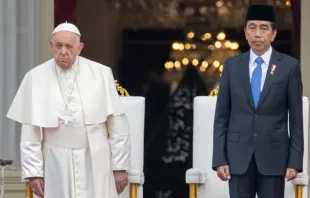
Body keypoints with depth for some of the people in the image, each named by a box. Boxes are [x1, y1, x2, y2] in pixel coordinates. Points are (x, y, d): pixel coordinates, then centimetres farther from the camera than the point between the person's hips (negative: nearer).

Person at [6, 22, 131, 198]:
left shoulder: (100, 74, -4)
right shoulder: (36, 78, -3)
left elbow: (117, 124, 1)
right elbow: (30, 132, 0)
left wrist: (120, 166, 0)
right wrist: (33, 171, -3)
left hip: (94, 163, 0)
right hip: (56, 164, 0)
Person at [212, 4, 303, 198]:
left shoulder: (289, 66, 1)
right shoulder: (232, 66, 6)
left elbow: (296, 118, 1)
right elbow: (222, 117, 6)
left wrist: (295, 161, -5)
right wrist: (219, 158, -2)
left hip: (274, 155, -1)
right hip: (239, 156, 2)